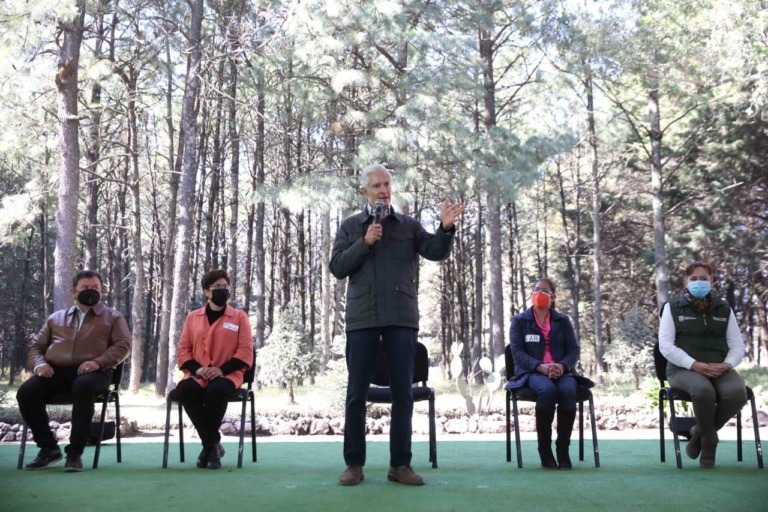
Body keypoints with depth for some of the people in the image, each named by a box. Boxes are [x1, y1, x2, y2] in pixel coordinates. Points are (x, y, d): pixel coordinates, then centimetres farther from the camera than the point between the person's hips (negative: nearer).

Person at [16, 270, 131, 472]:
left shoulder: (113, 317, 18)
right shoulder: (56, 318, 27)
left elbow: (123, 345, 3)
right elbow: (35, 346, 23)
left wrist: (98, 361, -16)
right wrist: (39, 364, -2)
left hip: (92, 371, -3)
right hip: (57, 371, 4)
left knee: (83, 387, -39)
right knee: (26, 392, -25)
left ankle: (75, 452, -30)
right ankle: (49, 447, -9)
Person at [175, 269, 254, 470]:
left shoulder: (239, 317, 9)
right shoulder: (193, 317, 16)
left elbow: (246, 351, 1)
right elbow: (182, 349, 12)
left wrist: (222, 369, -14)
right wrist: (196, 368, -9)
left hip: (227, 375, -2)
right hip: (197, 375, 2)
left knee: (216, 390, -37)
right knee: (186, 390, -33)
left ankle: (209, 445, -15)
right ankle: (213, 444, -17)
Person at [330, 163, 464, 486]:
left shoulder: (409, 225, 10)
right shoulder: (350, 226, 10)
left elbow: (436, 253, -3)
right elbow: (337, 267, 1)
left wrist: (446, 228, -21)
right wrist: (364, 243, -10)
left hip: (401, 317, 1)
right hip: (362, 318, 0)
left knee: (402, 392, 3)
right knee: (357, 393, 3)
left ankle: (400, 464, 11)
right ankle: (354, 464, 12)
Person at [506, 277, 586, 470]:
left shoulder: (563, 320, 17)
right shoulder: (519, 321, 11)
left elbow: (574, 350, 7)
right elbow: (517, 352, -1)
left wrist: (562, 366, -16)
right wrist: (541, 367, -18)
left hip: (561, 371, 2)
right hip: (532, 372, -2)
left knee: (568, 390, -34)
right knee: (547, 390, -37)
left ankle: (563, 448, -21)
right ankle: (544, 449, -24)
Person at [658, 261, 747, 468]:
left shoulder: (724, 309, 14)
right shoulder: (673, 307, 4)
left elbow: (738, 346, 11)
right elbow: (666, 346, -5)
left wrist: (727, 365, -12)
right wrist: (695, 365, -18)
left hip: (719, 369, 3)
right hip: (684, 369, -3)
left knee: (737, 392, -31)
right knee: (704, 390, -38)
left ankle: (700, 433, -6)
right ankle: (709, 440, -9)